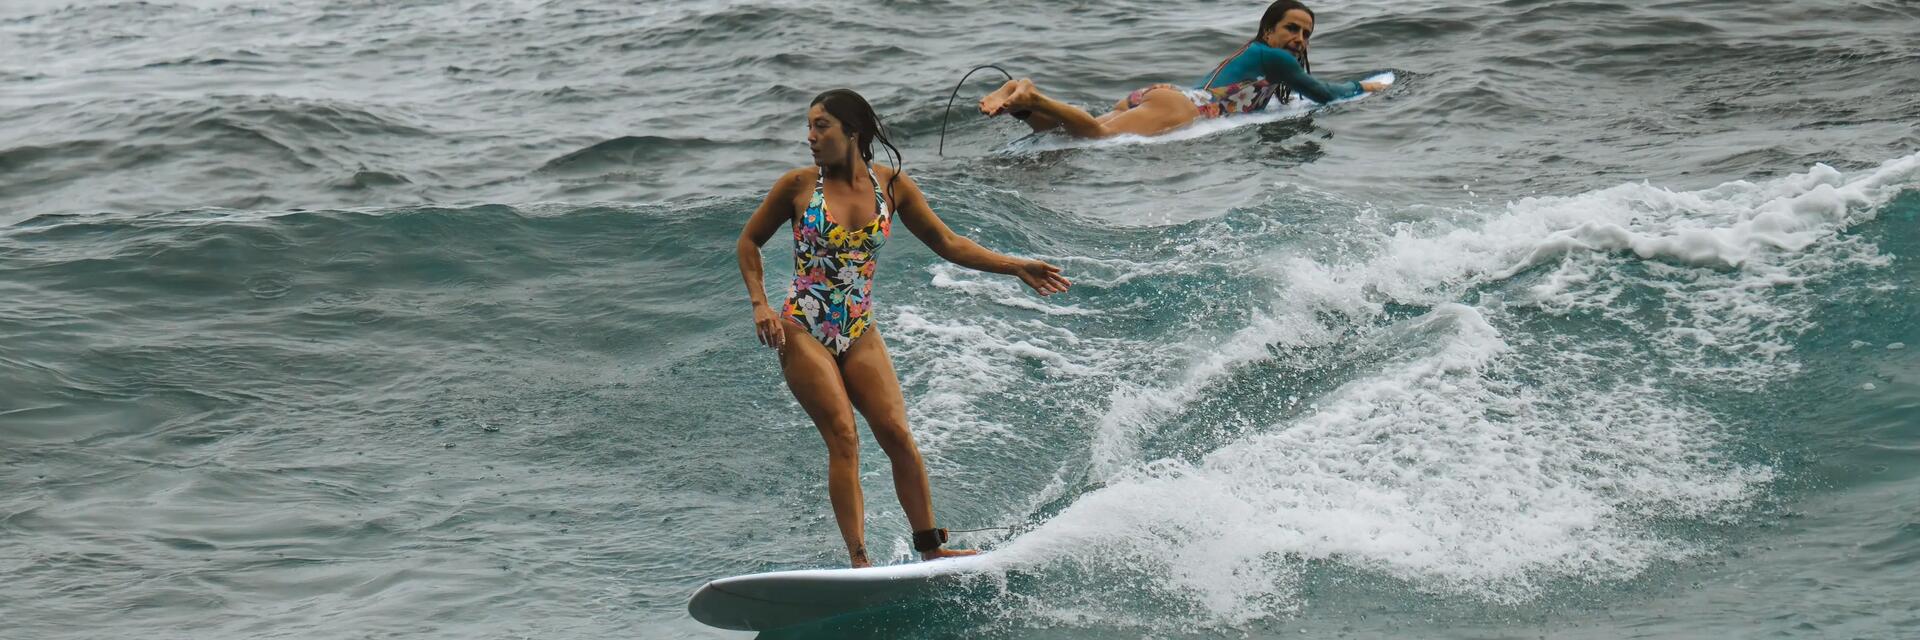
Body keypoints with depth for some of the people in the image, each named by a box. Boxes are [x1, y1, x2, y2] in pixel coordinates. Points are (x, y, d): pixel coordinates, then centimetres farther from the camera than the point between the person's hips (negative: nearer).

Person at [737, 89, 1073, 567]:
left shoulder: (891, 185, 1)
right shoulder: (798, 186, -5)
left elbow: (946, 243, 6)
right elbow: (749, 241, 7)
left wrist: (1015, 267, -1)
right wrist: (760, 305, -4)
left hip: (859, 332, 3)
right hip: (802, 330, -3)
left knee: (897, 434, -10)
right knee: (843, 437, -14)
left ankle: (931, 548, 0)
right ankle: (859, 561, -15)